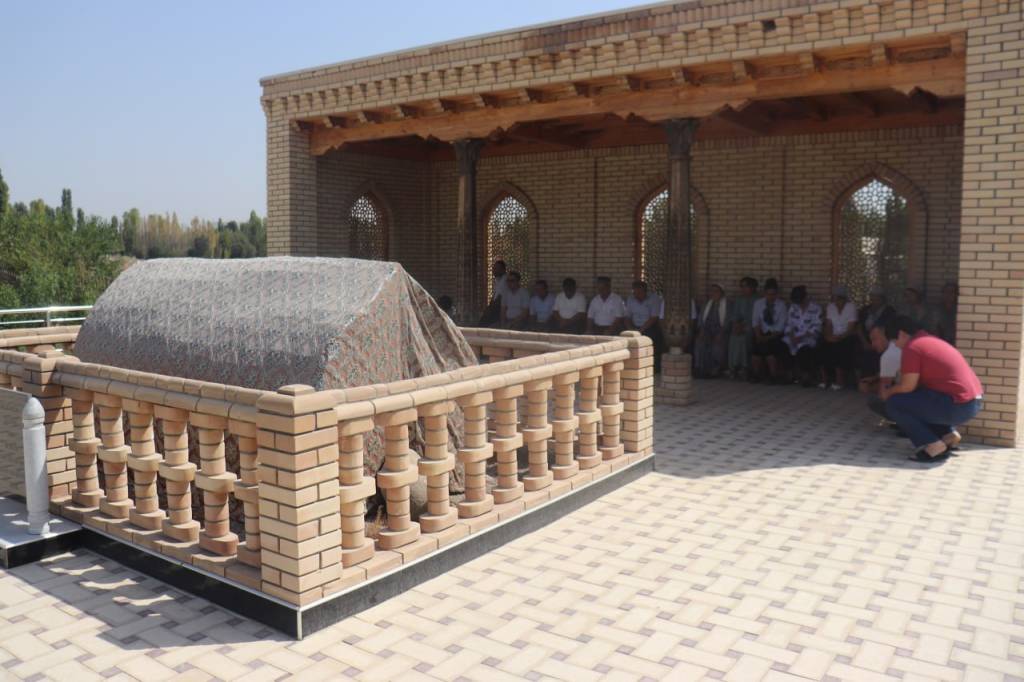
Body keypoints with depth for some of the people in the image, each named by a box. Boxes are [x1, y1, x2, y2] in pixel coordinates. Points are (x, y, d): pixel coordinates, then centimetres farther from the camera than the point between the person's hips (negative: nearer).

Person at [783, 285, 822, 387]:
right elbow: (789, 324, 7)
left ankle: (808, 376, -9)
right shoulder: (793, 307, 10)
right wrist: (791, 337, -10)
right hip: (794, 337, 5)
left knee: (804, 350, -33)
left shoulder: (816, 309, -3)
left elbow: (816, 328, -9)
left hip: (808, 338, -5)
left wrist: (801, 337, -18)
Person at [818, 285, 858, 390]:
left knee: (839, 348, -33)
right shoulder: (830, 306, 7)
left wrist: (839, 338, -25)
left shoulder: (851, 307, -7)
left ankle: (840, 381, -21)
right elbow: (828, 325, 5)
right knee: (824, 347, -26)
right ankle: (824, 380, -20)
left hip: (847, 337, -4)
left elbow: (851, 329, -12)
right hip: (834, 337, 4)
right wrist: (829, 335, -16)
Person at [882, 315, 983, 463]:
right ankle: (948, 435, 17)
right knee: (917, 398, 29)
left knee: (894, 403, -5)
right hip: (973, 402, 10)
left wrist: (888, 392, 7)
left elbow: (907, 386, -11)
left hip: (958, 406, -10)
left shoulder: (912, 347, -10)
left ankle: (934, 446, -9)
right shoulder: (930, 340, 19)